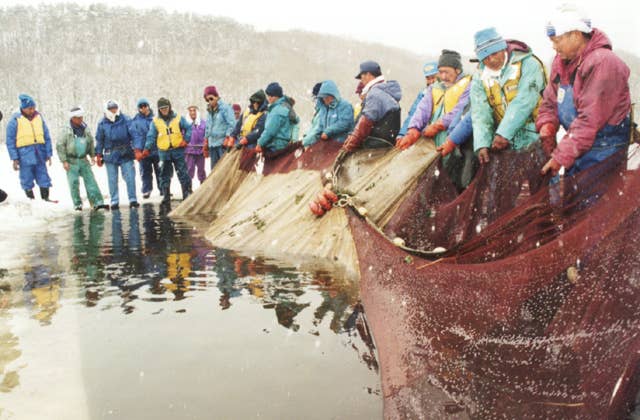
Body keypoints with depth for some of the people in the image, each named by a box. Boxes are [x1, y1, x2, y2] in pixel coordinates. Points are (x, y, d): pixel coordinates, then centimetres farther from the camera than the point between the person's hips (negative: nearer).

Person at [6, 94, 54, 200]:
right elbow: (10, 141, -2)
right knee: (27, 180, 4)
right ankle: (31, 200, 13)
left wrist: (49, 154, 7)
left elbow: (47, 137, 13)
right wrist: (14, 158, -7)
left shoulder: (39, 117, 9)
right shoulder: (15, 120, -2)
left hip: (40, 154, 3)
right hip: (25, 155, -3)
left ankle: (45, 198, 16)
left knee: (44, 179, 6)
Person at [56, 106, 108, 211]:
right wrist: (64, 161, -11)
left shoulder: (85, 129, 6)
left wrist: (92, 156, 12)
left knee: (90, 180, -3)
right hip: (71, 161, -3)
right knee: (74, 183, 0)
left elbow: (91, 142, 19)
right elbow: (60, 146, -6)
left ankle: (98, 202, -5)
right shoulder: (67, 130, -7)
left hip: (83, 160, 3)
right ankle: (77, 204, 10)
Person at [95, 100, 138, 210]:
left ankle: (133, 199, 5)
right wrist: (98, 156, 7)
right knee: (112, 180, 5)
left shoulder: (126, 120, 0)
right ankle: (114, 201, 13)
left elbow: (133, 135, -1)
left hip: (126, 154, -1)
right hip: (110, 155, 1)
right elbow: (99, 140, 9)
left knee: (130, 177, -3)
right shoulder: (102, 124, 4)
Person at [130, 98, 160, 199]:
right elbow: (136, 136, -4)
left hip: (157, 149, 1)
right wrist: (137, 151, -12)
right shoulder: (135, 121, 2)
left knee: (160, 171, 6)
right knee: (146, 172, 6)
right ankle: (146, 191, 15)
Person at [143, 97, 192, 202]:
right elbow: (151, 136, 1)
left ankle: (187, 193, 7)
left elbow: (188, 128, 6)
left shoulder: (178, 118, 1)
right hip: (164, 152, 2)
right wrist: (147, 149, -9)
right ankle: (165, 195, 16)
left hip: (178, 151, -1)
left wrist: (186, 140, -6)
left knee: (183, 173, 0)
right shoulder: (156, 121, 4)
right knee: (165, 175, 8)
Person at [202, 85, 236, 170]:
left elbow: (232, 124, -12)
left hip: (223, 143, -8)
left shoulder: (225, 107, -6)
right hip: (212, 144, 8)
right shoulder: (209, 110, 18)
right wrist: (206, 142, 20)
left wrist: (227, 138, -19)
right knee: (214, 168, 11)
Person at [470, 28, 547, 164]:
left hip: (534, 142, -3)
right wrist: (482, 144, -20)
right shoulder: (480, 78, 7)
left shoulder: (528, 65, -6)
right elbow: (480, 114, -5)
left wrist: (503, 134, -27)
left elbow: (523, 103, -18)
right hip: (505, 147, 4)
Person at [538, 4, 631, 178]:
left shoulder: (602, 63, -21)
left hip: (602, 152, -8)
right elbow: (549, 103, 10)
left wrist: (560, 156, -24)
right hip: (578, 145, 8)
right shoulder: (562, 61, 6)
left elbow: (590, 120, -25)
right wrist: (547, 128, -11)